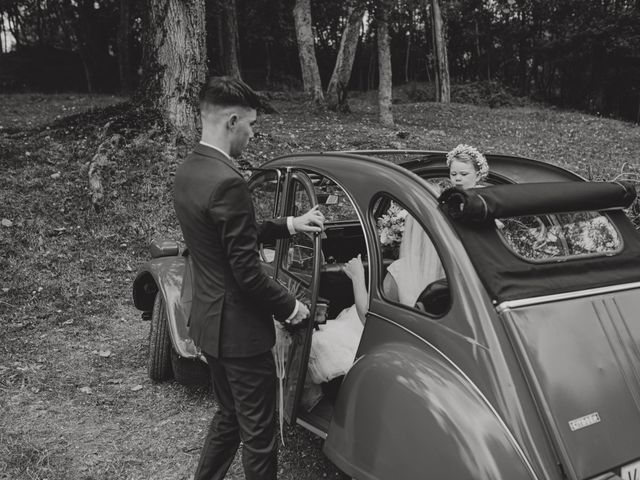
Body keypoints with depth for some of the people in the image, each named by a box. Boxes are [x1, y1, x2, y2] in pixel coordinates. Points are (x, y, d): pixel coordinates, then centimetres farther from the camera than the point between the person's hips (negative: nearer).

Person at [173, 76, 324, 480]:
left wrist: (289, 225, 12)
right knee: (259, 432, 9)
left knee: (230, 415, 26)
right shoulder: (228, 182, -25)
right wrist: (289, 306, -9)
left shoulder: (188, 172, 5)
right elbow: (246, 271, -24)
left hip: (208, 321, 9)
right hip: (239, 329, -9)